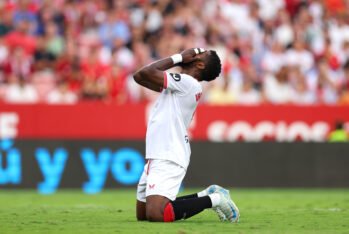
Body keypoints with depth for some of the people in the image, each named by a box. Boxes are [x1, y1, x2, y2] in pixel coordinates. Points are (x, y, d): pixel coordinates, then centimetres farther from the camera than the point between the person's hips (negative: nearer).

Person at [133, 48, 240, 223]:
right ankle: (206, 195, 21)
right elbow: (139, 76, 20)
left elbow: (146, 73, -14)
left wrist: (178, 58, -3)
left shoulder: (187, 83, -11)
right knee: (142, 215, 17)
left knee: (155, 214, -25)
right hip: (157, 158, 10)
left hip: (168, 161, -10)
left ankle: (213, 200, -6)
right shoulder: (182, 84, 18)